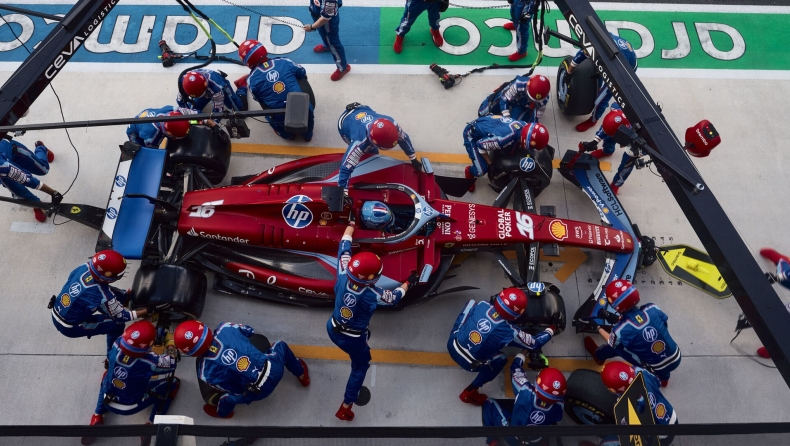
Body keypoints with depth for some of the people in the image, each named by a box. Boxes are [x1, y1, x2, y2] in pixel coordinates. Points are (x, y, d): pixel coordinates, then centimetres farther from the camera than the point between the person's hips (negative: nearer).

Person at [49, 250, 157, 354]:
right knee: (117, 325, 0)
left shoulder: (84, 267, -16)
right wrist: (150, 310, -19)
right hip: (69, 328, -7)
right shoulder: (102, 296, -34)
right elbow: (121, 316, -18)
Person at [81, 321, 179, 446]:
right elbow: (170, 362, -10)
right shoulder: (149, 362, -32)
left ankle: (97, 417, 25)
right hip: (131, 407, -4)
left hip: (108, 403, 4)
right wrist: (169, 338, 4)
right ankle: (153, 425, 7)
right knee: (173, 383, 4)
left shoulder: (116, 346, -22)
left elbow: (127, 338, 4)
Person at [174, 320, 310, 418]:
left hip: (260, 392, -2)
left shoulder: (205, 372, -19)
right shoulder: (225, 328, -14)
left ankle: (223, 413, 59)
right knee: (281, 345, 33)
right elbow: (250, 331, 7)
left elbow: (233, 390, -6)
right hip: (273, 367, 2)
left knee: (227, 397, 24)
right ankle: (301, 374, 53)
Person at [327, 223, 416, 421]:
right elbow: (394, 297, -9)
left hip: (332, 329, 5)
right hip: (353, 340, -5)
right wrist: (409, 282, 8)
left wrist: (351, 223, 2)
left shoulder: (343, 276, -24)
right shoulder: (372, 295, -31)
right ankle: (345, 408, 27)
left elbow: (344, 248, -9)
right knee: (360, 367, 21)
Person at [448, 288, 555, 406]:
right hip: (470, 364, -5)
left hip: (452, 344, 5)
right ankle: (469, 393, 20)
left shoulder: (481, 305, -15)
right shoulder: (510, 332, -23)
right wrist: (550, 331, 11)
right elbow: (534, 343, -6)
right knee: (501, 359, 18)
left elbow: (461, 319, 3)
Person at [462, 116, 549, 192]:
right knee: (482, 170, -12)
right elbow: (480, 145, -26)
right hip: (472, 133, -7)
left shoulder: (524, 126, -19)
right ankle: (469, 172, 20)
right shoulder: (506, 138, -41)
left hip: (485, 124, 7)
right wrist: (490, 164, -13)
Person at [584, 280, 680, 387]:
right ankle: (664, 378, 50)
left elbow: (612, 343, 0)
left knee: (617, 345, 5)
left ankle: (597, 354, 37)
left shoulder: (621, 330, -24)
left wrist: (599, 328, 20)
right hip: (676, 358, 4)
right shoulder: (653, 308, -14)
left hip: (657, 369, -4)